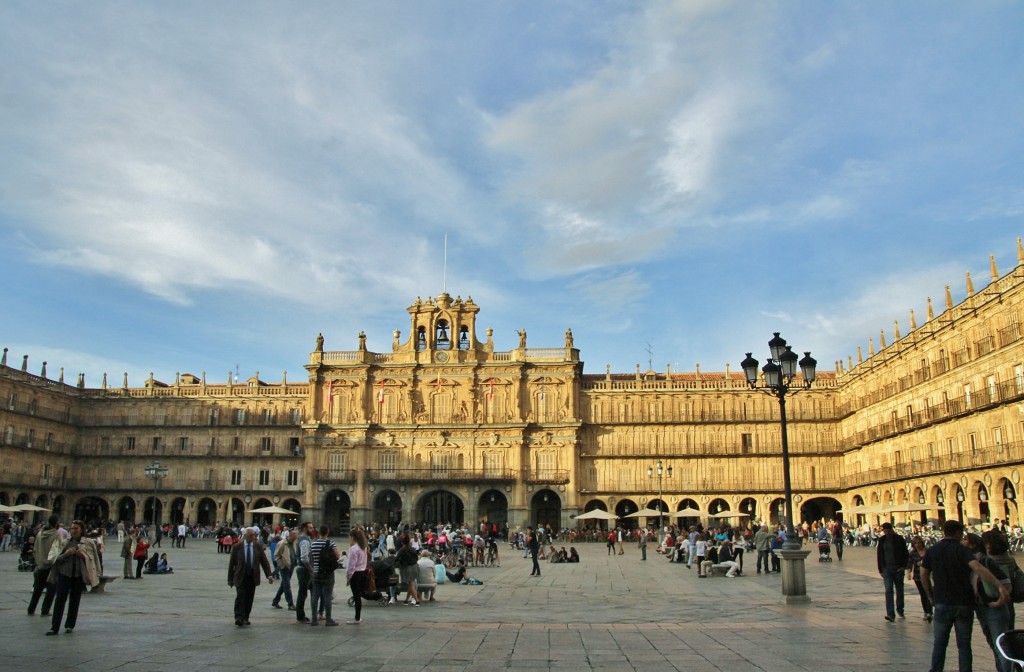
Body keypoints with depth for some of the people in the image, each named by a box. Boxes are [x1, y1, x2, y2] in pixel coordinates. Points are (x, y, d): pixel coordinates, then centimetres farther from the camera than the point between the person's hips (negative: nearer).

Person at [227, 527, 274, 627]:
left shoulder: (258, 546, 2)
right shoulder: (237, 547, -4)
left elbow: (264, 561, 2)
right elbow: (231, 563, 2)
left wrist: (269, 575, -7)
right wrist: (230, 579, 2)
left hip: (253, 576, 2)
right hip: (240, 576, -2)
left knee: (249, 598, 5)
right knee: (240, 596, -13)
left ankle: (245, 618, 16)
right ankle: (238, 618, -9)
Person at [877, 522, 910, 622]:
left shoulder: (899, 539, -3)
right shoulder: (881, 540, 3)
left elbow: (906, 554, 1)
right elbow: (879, 555, 8)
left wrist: (903, 566, -8)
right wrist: (881, 570, 5)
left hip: (898, 569, -1)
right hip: (887, 569, 1)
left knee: (899, 591, 11)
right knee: (888, 591, -10)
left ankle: (899, 609, 32)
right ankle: (890, 614, -14)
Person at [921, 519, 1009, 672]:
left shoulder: (932, 551, 3)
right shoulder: (963, 550, -7)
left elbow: (924, 575, 3)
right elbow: (977, 568, -25)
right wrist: (999, 585, -35)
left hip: (942, 603, 2)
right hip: (964, 603, -1)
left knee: (939, 644, 11)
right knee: (964, 645, 9)